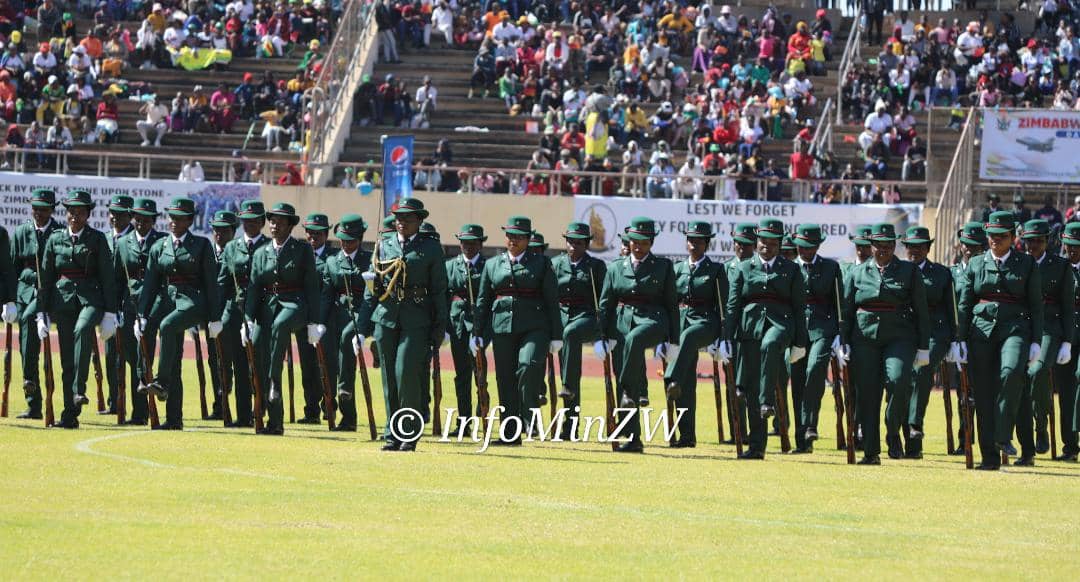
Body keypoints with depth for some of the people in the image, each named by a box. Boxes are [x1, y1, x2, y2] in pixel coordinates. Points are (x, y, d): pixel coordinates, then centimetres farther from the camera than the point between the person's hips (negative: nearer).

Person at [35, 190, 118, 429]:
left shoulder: (97, 239, 2)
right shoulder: (55, 239, 8)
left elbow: (107, 277, 1)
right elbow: (45, 277, 11)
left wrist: (110, 314, -4)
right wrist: (42, 313, 7)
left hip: (91, 298, -3)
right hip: (63, 299, 3)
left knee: (82, 330, -35)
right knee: (67, 359, 2)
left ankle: (79, 389, -35)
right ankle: (70, 415, 7)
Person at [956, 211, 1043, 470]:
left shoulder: (1027, 265, 6)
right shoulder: (976, 264, 10)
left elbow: (1036, 305, 6)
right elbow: (964, 305, 11)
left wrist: (1035, 342, -1)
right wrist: (961, 340, 4)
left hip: (1015, 329, -2)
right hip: (982, 330, 2)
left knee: (1011, 372, -30)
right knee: (984, 392, -1)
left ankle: (1003, 437, -21)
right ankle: (990, 456, 4)